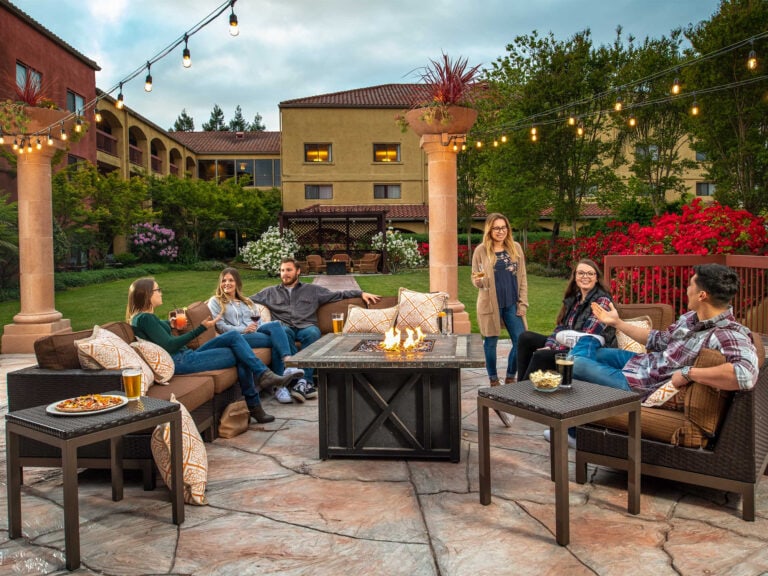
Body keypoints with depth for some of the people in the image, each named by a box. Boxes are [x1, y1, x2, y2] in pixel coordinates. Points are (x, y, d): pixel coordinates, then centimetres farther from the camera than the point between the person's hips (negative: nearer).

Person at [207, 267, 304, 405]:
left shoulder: (247, 301, 32)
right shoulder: (215, 301, 15)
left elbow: (260, 321, 23)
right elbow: (220, 326, 1)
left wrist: (257, 327, -3)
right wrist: (244, 329, -13)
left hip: (257, 332, 5)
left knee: (275, 324, -31)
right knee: (277, 341, -30)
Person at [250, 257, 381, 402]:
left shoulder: (312, 290, 22)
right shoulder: (270, 292, 24)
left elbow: (338, 294, 18)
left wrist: (361, 293, 9)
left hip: (306, 327, 0)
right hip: (284, 328, 0)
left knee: (312, 333, -36)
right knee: (283, 332, -37)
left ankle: (302, 381, -43)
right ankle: (307, 383, -45)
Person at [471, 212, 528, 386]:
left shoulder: (516, 248, 5)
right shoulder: (481, 250, -4)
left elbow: (522, 278, 7)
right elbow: (476, 280, 2)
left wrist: (522, 303, 1)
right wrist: (479, 280, -22)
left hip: (512, 304, 3)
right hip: (490, 304, -3)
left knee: (521, 341, 2)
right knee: (491, 342, 6)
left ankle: (511, 377, 22)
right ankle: (493, 380, 22)